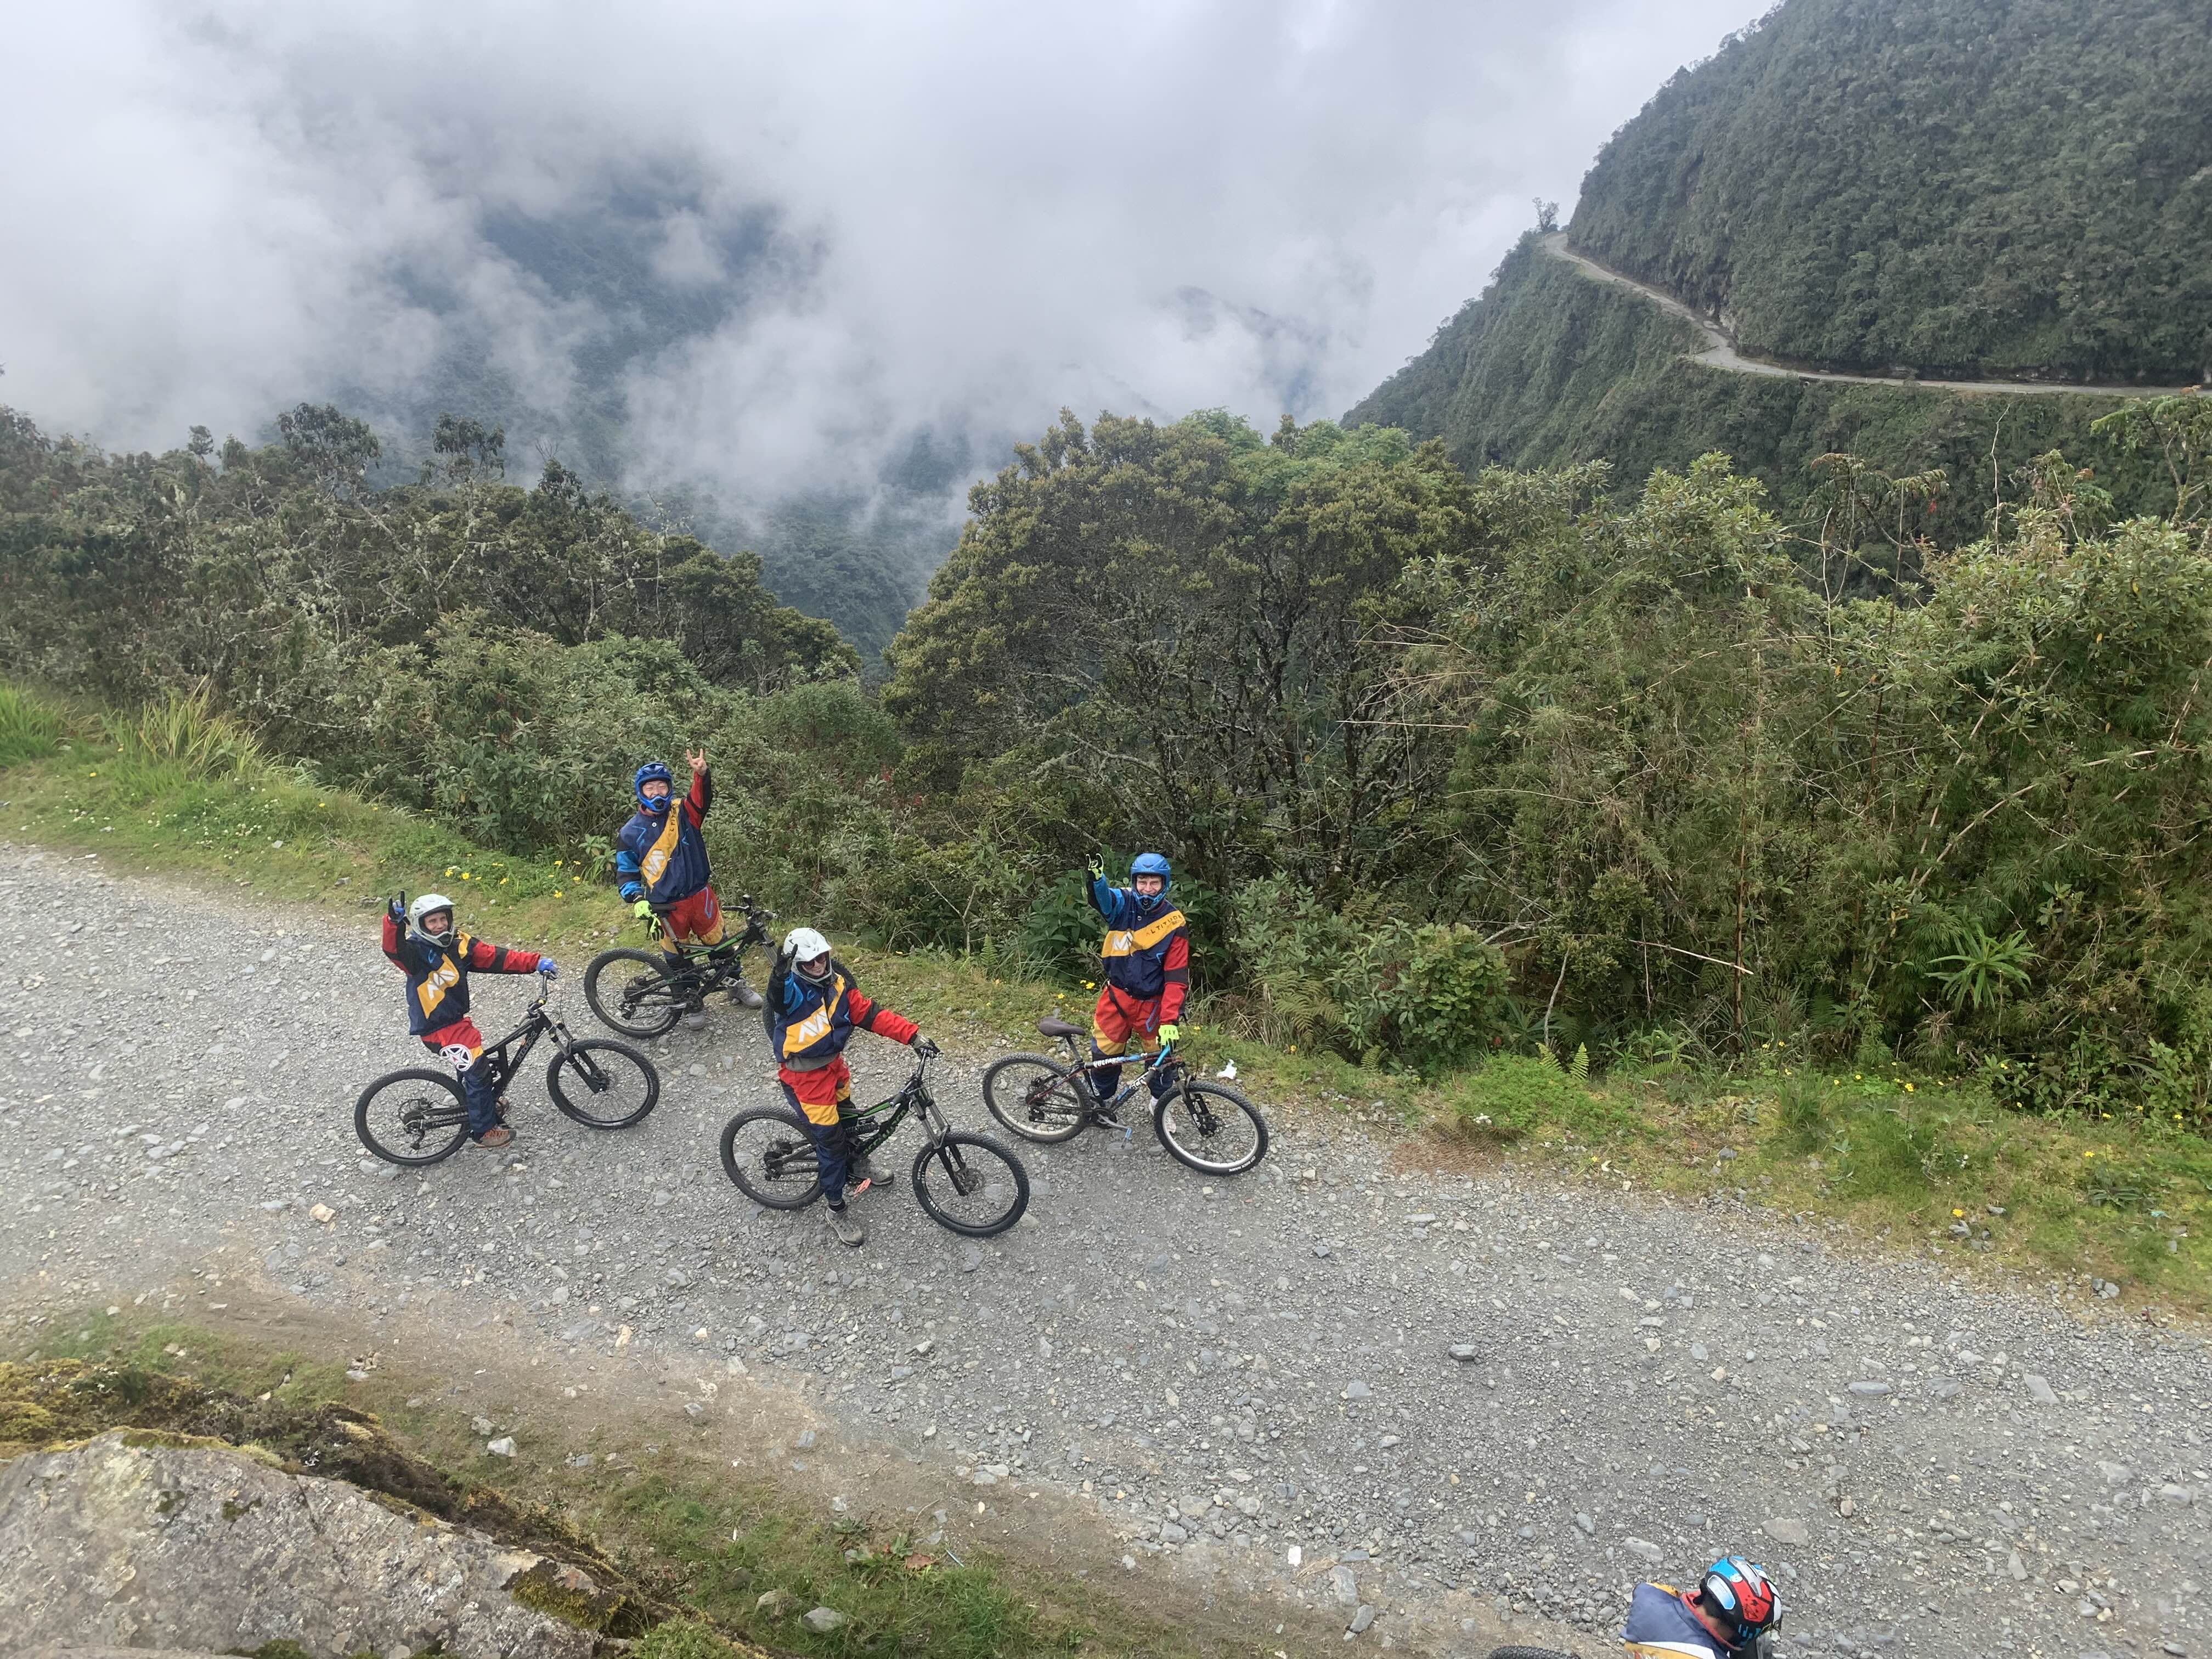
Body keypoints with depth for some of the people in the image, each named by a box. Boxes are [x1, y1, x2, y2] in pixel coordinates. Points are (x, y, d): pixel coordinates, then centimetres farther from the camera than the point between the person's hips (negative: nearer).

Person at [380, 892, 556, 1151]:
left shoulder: (459, 944, -4)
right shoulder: (416, 952, -21)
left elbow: (497, 957, -5)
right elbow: (394, 949, -42)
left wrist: (536, 962, -13)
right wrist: (394, 922, -61)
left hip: (457, 1019, 7)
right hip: (436, 1029, -7)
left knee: (471, 1066, 26)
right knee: (476, 1070, -5)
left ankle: (484, 1103, 53)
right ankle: (484, 1130, 10)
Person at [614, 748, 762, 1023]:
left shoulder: (681, 813, -5)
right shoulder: (630, 833, -6)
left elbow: (702, 799, -26)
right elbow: (626, 873, 0)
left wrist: (702, 774, -47)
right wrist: (638, 900, -18)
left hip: (700, 895, 1)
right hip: (665, 906, -1)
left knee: (719, 944, 15)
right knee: (676, 957, 13)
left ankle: (736, 984, 36)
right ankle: (692, 1001, 32)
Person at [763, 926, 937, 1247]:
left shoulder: (837, 982, -10)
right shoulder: (790, 991, -26)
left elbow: (870, 1014, -9)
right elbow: (776, 997, -50)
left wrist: (914, 1036, -15)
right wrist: (780, 973, -71)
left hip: (833, 1064, 6)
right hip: (804, 1076, -6)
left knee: (846, 1118, 27)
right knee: (830, 1137, -1)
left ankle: (854, 1166, 56)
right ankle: (836, 1210, 16)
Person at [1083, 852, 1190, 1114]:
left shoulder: (1174, 923, -13)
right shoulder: (1123, 903, -9)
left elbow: (1176, 977, -14)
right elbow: (1100, 897, -33)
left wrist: (1169, 1020, -22)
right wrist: (1096, 877, -57)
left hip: (1152, 1003, -1)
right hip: (1117, 996, 1)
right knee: (1103, 1054, 10)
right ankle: (1101, 1101, 34)